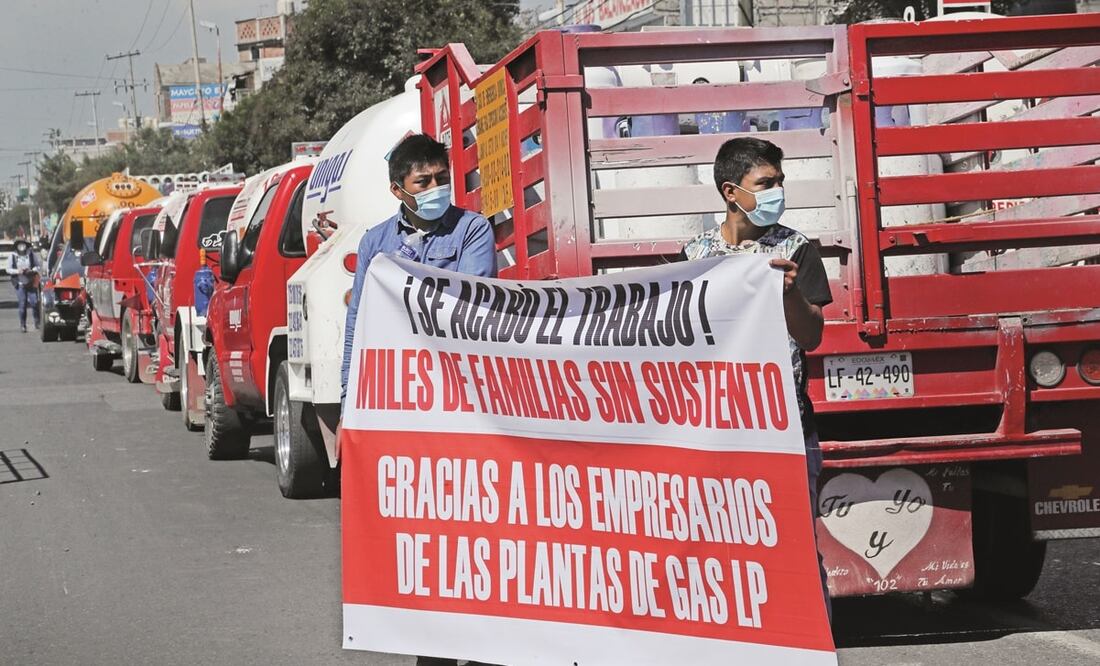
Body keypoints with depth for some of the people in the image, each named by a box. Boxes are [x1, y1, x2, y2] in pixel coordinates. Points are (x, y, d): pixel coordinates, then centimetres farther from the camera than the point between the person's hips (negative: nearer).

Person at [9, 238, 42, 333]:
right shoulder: (13, 256, 1)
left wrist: (32, 270, -13)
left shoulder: (32, 254, 0)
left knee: (34, 303, -4)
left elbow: (39, 266, 5)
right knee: (22, 304, -1)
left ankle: (38, 323, 12)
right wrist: (17, 271, -14)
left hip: (31, 283, 0)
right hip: (19, 284, 0)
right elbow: (8, 269, 4)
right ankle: (22, 325, 8)